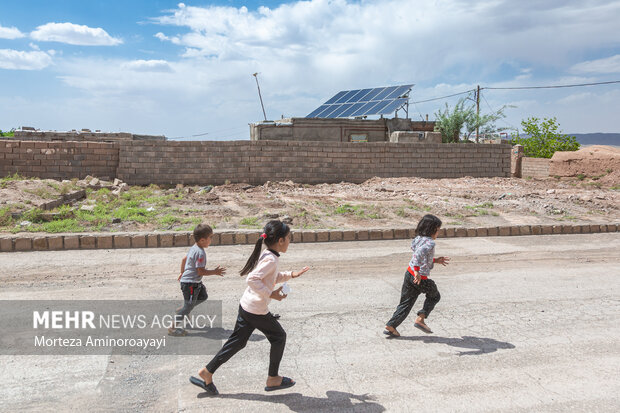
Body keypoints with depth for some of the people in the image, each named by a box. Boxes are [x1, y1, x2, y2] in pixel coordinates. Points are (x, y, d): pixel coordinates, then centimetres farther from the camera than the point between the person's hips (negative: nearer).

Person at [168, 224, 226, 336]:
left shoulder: (193, 248, 6)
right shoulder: (200, 253, -25)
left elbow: (184, 259, 18)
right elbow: (201, 271, -25)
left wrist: (182, 273, 30)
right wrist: (215, 272, -15)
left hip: (195, 282, 10)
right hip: (190, 283, -10)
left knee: (203, 296, 22)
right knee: (189, 305, -2)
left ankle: (183, 310, 27)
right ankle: (175, 326, 6)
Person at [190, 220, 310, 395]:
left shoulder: (266, 256, 10)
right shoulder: (270, 259, -21)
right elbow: (252, 279, -31)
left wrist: (291, 275, 18)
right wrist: (271, 294, -26)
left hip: (246, 306, 9)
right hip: (257, 311, -9)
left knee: (237, 341, 16)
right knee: (279, 337, 11)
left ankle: (207, 373, 20)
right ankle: (273, 379, 23)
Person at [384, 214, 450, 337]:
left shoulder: (418, 239, 10)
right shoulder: (430, 243, -16)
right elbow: (420, 253, -34)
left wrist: (436, 260, 27)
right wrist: (417, 271, -36)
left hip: (409, 273, 7)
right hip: (421, 278, -7)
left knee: (406, 302, 15)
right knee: (434, 296, 19)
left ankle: (391, 326, 11)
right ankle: (420, 319, 12)